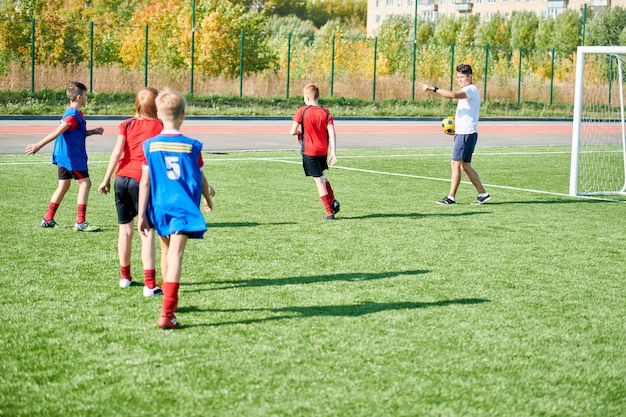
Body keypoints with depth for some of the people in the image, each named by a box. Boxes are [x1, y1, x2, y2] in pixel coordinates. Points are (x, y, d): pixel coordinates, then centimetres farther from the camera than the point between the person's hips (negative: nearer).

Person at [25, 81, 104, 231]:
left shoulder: (73, 113, 13)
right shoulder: (73, 115, -18)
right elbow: (57, 132, -25)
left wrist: (92, 132, 17)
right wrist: (39, 145, -27)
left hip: (64, 156, 11)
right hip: (72, 157, -11)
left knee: (64, 185, 16)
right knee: (85, 183, -7)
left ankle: (48, 219, 20)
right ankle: (80, 222, -9)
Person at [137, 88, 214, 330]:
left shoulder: (150, 146, -1)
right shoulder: (192, 147, -3)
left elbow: (145, 182, -2)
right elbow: (201, 179, 7)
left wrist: (141, 214, 2)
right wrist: (208, 198, 27)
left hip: (160, 207, 3)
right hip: (184, 207, -3)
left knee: (166, 253, 22)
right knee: (175, 256, -10)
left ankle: (170, 302, 38)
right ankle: (166, 314, -22)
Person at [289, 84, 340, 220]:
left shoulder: (302, 111, -9)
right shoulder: (326, 112, 0)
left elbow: (292, 131, -12)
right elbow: (332, 133, -7)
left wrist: (299, 132, 11)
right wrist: (333, 153, -7)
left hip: (309, 151, -4)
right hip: (323, 150, 4)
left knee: (319, 180, -1)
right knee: (322, 176, 28)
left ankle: (329, 212, -1)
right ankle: (333, 201, 16)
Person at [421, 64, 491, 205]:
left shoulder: (471, 89, -12)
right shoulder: (467, 91, 21)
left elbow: (452, 95, -32)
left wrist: (433, 88, -30)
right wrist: (456, 129, 20)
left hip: (466, 134, -11)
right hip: (462, 133, 11)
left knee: (455, 164, -8)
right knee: (465, 166, 12)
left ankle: (451, 197, -6)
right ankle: (483, 194, 15)